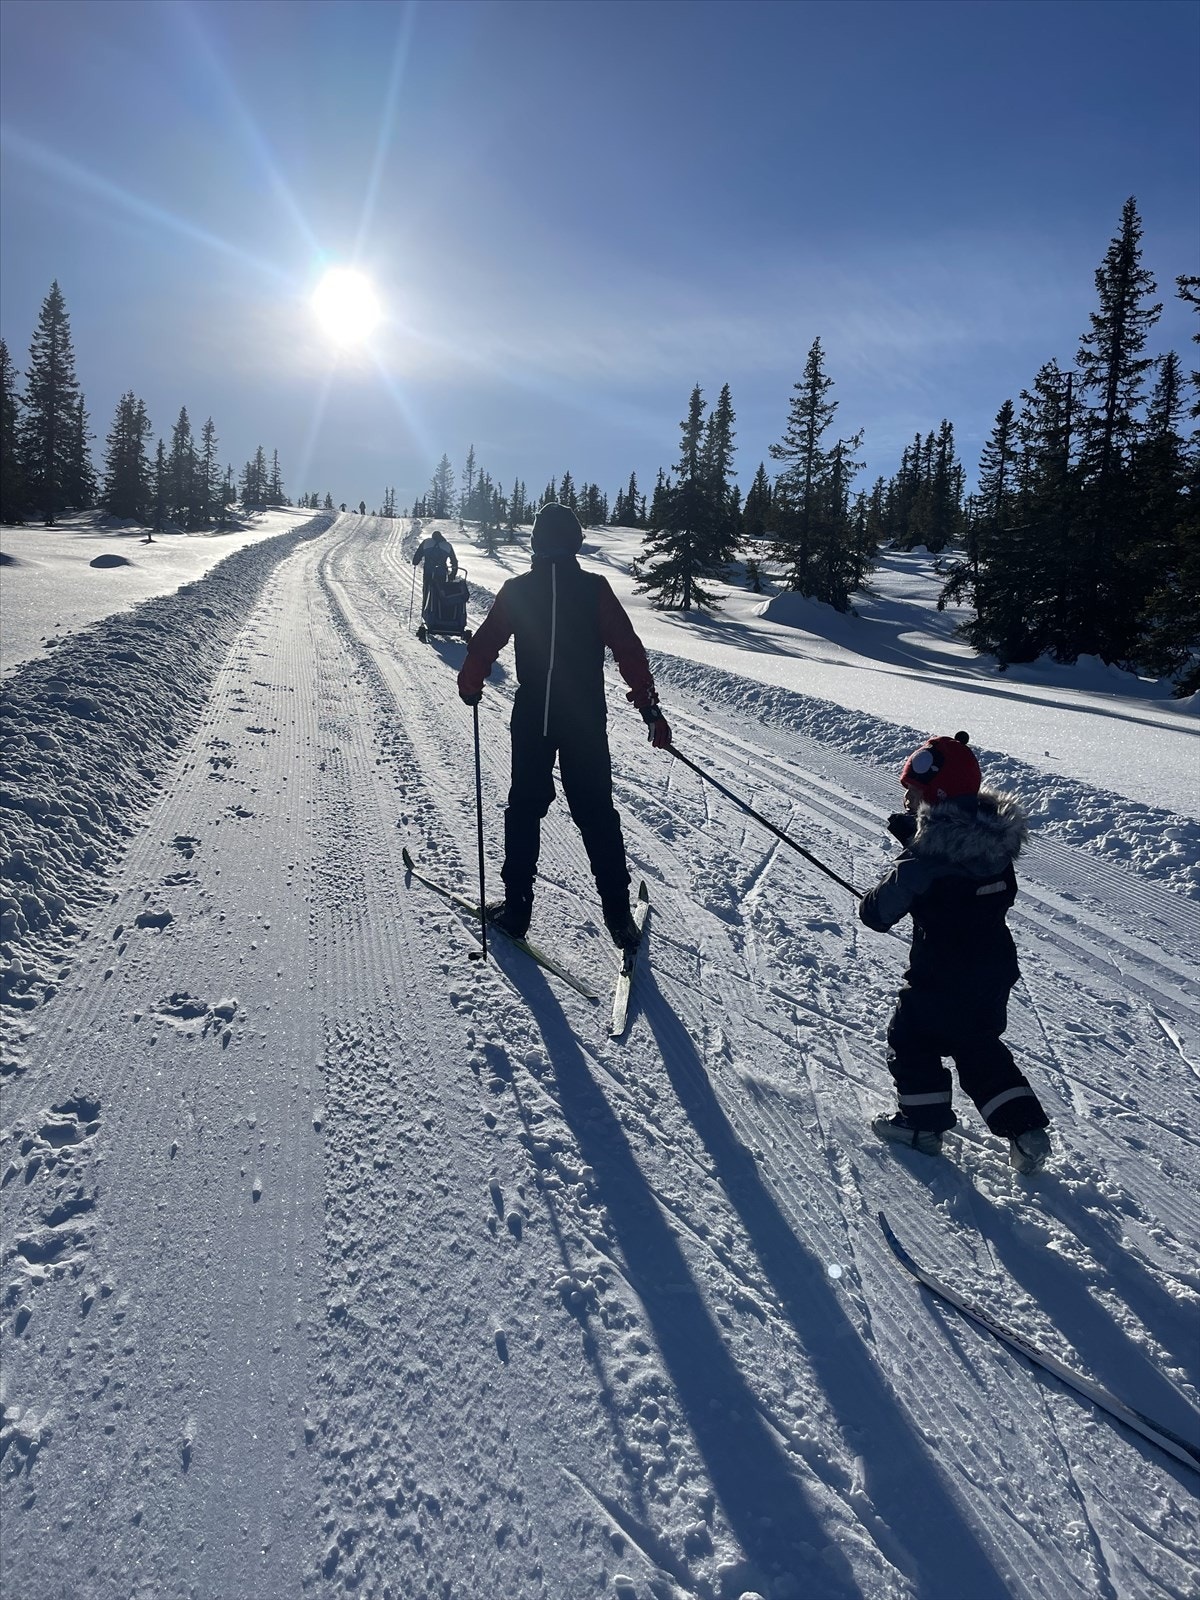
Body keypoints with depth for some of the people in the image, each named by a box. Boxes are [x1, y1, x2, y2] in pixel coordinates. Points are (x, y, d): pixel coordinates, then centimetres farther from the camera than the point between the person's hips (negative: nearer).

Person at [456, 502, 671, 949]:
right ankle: (618, 915, 7)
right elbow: (629, 651, -7)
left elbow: (484, 645, 2)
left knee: (525, 807, 13)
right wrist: (649, 707, -4)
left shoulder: (517, 589, -1)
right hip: (587, 720, 0)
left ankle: (517, 905, 13)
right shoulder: (595, 588, -4)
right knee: (596, 812, 7)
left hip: (531, 719, 0)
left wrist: (470, 688, 19)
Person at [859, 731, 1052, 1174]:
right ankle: (1026, 1129, 23)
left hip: (941, 980, -7)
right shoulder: (995, 841, -3)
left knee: (911, 1039, 15)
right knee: (979, 1047, 23)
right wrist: (912, 833, 2)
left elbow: (880, 912, -18)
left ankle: (922, 1122, 26)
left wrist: (871, 905, 8)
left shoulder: (925, 859, -25)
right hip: (995, 971, 7)